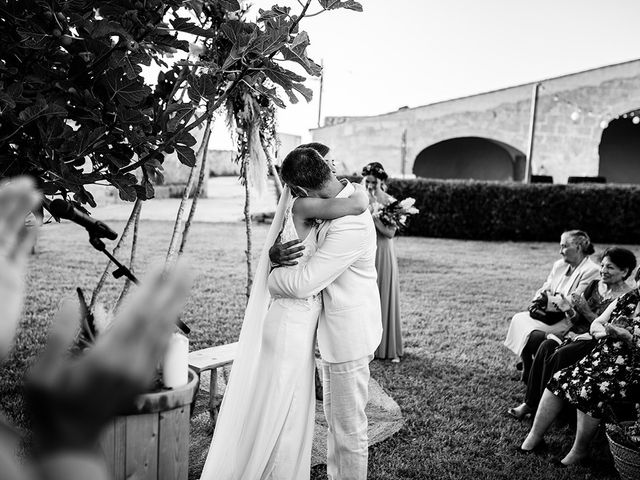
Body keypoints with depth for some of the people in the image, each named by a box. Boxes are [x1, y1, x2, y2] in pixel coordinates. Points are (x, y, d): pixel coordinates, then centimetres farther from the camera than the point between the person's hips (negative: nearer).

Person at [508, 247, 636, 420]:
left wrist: (586, 311, -19)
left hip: (598, 342, -6)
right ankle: (529, 402, -17)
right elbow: (577, 320, 11)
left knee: (558, 356, -28)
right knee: (546, 346, -21)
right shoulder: (594, 285, 11)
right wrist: (569, 310, -10)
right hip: (577, 334, 6)